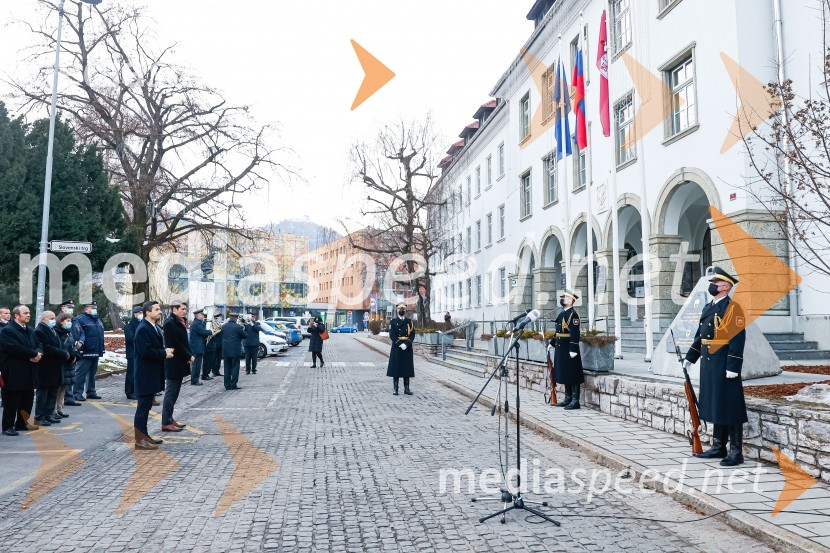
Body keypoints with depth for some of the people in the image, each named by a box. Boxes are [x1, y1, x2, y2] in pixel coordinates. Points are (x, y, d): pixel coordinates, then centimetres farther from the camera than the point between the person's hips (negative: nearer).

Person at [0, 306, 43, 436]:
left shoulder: (30, 331, 17)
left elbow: (38, 346, 13)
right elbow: (15, 348, -22)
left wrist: (38, 354, -10)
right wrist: (34, 354, -16)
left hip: (29, 373, 8)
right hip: (14, 374, -8)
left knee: (27, 401, 12)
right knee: (11, 402, 0)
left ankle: (21, 424, 23)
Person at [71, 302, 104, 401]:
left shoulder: (97, 320, 19)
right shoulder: (79, 319, -8)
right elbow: (77, 334, -19)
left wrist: (101, 349, 21)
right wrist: (80, 343, -30)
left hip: (96, 352, 9)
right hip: (85, 352, -8)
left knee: (92, 373, 15)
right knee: (81, 373, -5)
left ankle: (91, 392, 23)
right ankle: (77, 393, -1)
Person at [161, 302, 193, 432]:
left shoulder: (179, 323, 13)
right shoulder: (170, 323, -16)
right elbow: (176, 344, -19)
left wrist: (189, 356, -1)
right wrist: (189, 357, -12)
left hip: (179, 363, 9)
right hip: (173, 364, -9)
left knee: (174, 392, 14)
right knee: (170, 393, -4)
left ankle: (169, 419, 22)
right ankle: (166, 423, 2)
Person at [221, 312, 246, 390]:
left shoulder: (224, 326, 2)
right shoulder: (238, 327, -14)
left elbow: (223, 336, 14)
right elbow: (244, 336, -5)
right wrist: (243, 330, 12)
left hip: (226, 351, 5)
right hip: (235, 351, -5)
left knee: (227, 368, 11)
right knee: (235, 368, 3)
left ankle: (227, 385, 13)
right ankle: (233, 385, 1)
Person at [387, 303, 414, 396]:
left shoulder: (409, 322, 10)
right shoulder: (393, 322, 4)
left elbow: (412, 334, 2)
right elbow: (392, 335, -5)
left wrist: (406, 344, -13)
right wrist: (400, 344, -16)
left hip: (407, 348, 2)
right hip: (396, 348, -2)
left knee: (407, 368, 4)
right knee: (396, 367, -2)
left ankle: (406, 388, 11)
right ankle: (395, 389, 4)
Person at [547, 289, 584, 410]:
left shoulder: (573, 314, -14)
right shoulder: (562, 313, 14)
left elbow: (575, 333, -20)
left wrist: (573, 350, -23)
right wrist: (552, 343, 20)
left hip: (569, 349, -9)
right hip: (560, 348, 10)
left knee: (572, 375, -3)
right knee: (564, 374, 14)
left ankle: (575, 401, 3)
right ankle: (568, 399, 24)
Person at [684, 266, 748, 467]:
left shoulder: (732, 308, -10)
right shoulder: (708, 308, 15)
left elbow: (738, 339, -16)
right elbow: (700, 336, 20)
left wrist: (732, 367, -20)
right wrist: (690, 358, 18)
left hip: (724, 364, -8)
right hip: (708, 364, 8)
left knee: (730, 407, -2)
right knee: (714, 404, 14)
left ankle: (736, 452, 6)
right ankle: (718, 447, 24)